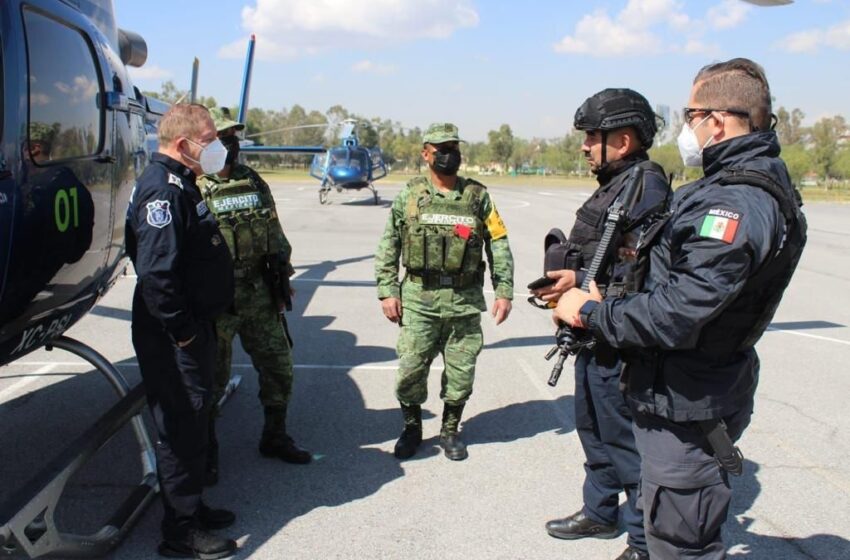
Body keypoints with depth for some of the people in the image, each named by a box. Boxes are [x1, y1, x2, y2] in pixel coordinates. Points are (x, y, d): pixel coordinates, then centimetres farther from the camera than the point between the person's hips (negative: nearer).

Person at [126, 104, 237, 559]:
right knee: (182, 427, 0)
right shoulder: (162, 188, -20)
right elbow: (156, 272, -28)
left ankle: (191, 508, 34)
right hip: (174, 335, -10)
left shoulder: (180, 183, 14)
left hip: (194, 325, 10)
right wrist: (182, 332, -22)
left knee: (194, 420, 19)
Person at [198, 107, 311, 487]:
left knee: (279, 367, 12)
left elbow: (275, 235, 15)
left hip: (259, 294, 6)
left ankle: (275, 438, 31)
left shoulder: (255, 183, 10)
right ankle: (206, 451, 25)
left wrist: (282, 277, 12)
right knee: (212, 378, 6)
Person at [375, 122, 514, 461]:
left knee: (461, 371, 8)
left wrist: (504, 291, -1)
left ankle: (450, 431, 29)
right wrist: (387, 291, -1)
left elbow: (499, 246, 6)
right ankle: (412, 428, 24)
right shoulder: (409, 196, 4)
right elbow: (388, 247, 6)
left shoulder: (478, 197, 4)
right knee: (411, 369, 1)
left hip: (465, 301, 1)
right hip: (419, 299, -1)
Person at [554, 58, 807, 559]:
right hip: (697, 390, 11)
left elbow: (671, 319, -31)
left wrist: (589, 311, -18)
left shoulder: (733, 205, -27)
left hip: (685, 407, -11)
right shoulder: (762, 181, 7)